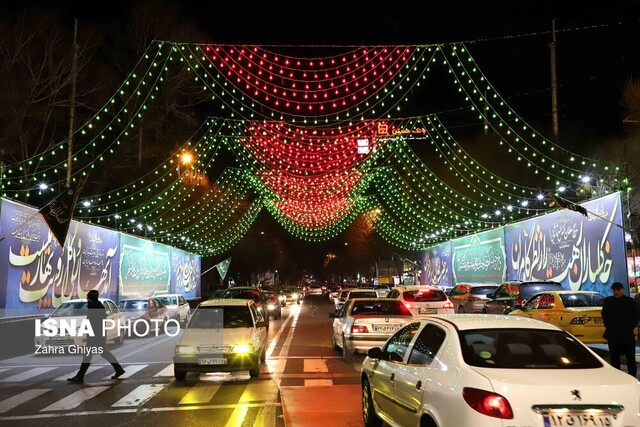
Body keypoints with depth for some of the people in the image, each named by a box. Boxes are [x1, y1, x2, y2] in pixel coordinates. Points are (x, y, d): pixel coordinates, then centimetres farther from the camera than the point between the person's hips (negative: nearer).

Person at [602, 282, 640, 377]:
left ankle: (632, 376, 8)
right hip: (612, 335, 2)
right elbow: (604, 314, 19)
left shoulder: (630, 301, 0)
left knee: (630, 357, 1)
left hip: (627, 335, -2)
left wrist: (631, 326, -2)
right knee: (614, 358, 8)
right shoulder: (608, 301, 7)